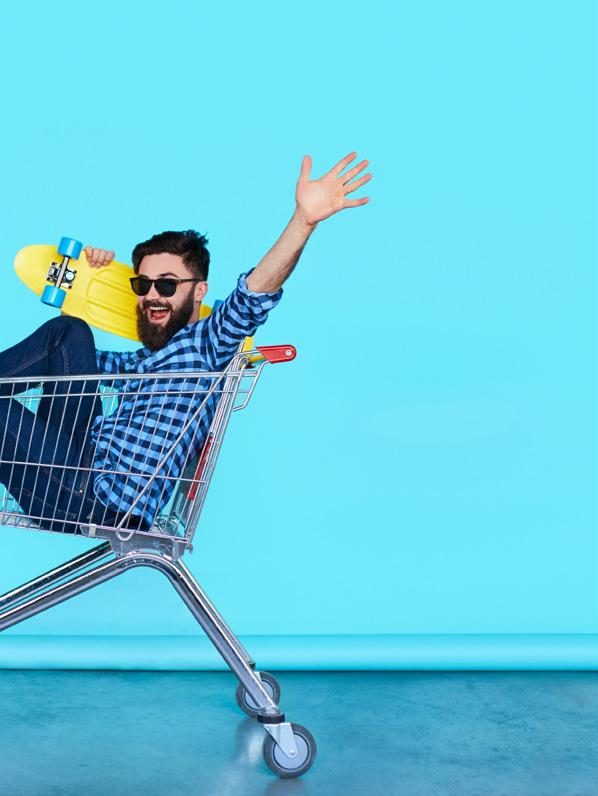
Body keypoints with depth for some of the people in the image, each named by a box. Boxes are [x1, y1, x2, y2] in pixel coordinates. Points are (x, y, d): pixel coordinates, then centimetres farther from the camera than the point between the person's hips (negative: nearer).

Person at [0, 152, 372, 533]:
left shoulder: (207, 342, 1)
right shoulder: (139, 364, 25)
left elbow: (252, 297, -19)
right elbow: (69, 355, 36)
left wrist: (304, 220, -34)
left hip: (101, 505, -8)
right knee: (69, 331, -1)